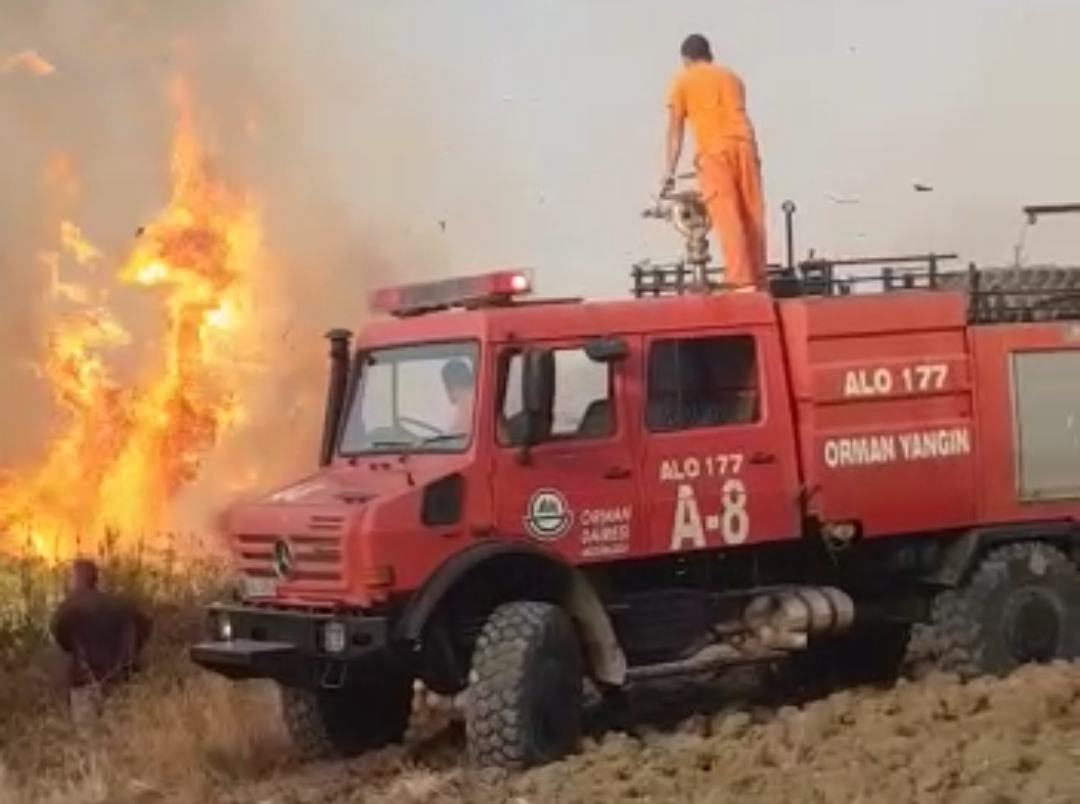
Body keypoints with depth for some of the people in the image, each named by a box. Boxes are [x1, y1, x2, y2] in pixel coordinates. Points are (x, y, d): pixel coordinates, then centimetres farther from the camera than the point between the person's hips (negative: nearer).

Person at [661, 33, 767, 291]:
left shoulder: (683, 81, 13)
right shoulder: (731, 76, 25)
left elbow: (675, 130, 11)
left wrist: (669, 172, 14)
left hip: (714, 150, -4)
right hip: (744, 144, 4)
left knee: (728, 219, -9)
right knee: (753, 216, 7)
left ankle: (742, 283, -15)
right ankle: (759, 281, 9)